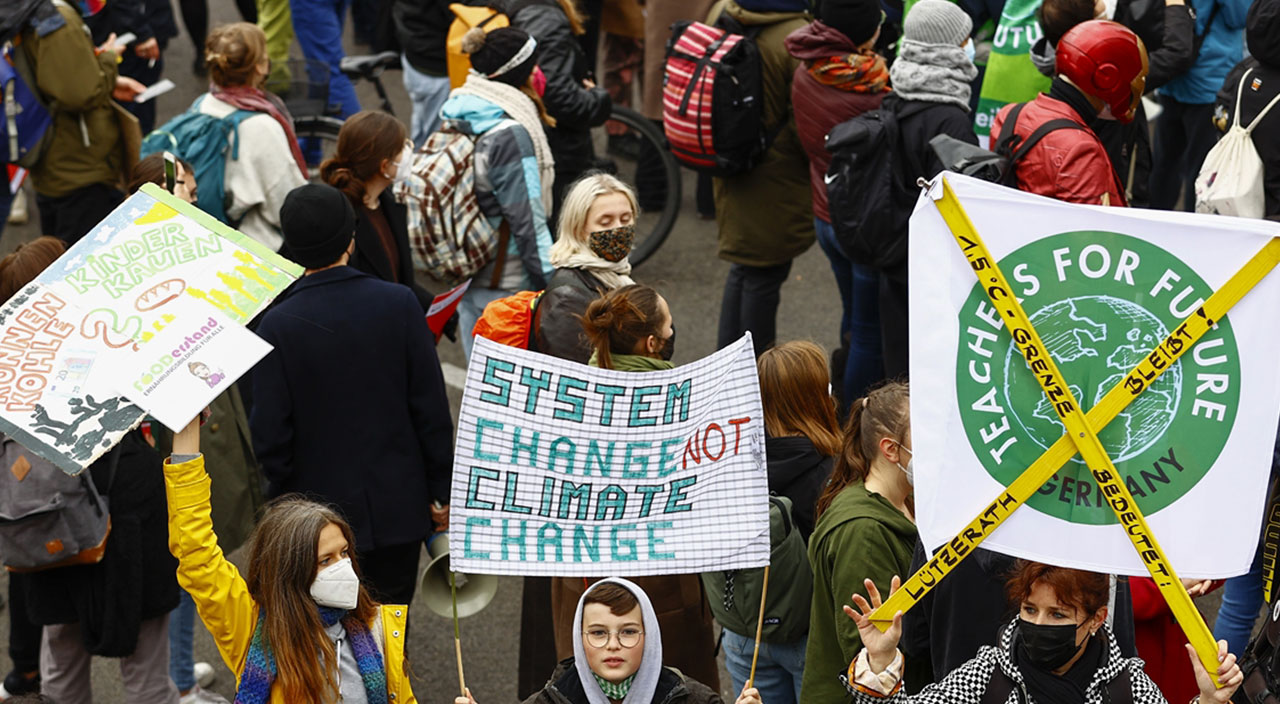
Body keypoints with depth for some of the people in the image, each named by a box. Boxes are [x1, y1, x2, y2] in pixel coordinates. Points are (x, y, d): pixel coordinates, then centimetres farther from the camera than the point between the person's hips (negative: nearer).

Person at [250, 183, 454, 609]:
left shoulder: (278, 325, -13)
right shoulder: (399, 304, -9)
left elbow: (270, 431, -9)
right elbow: (432, 409, -4)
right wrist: (442, 489, 6)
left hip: (319, 519, -1)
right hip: (399, 509, 1)